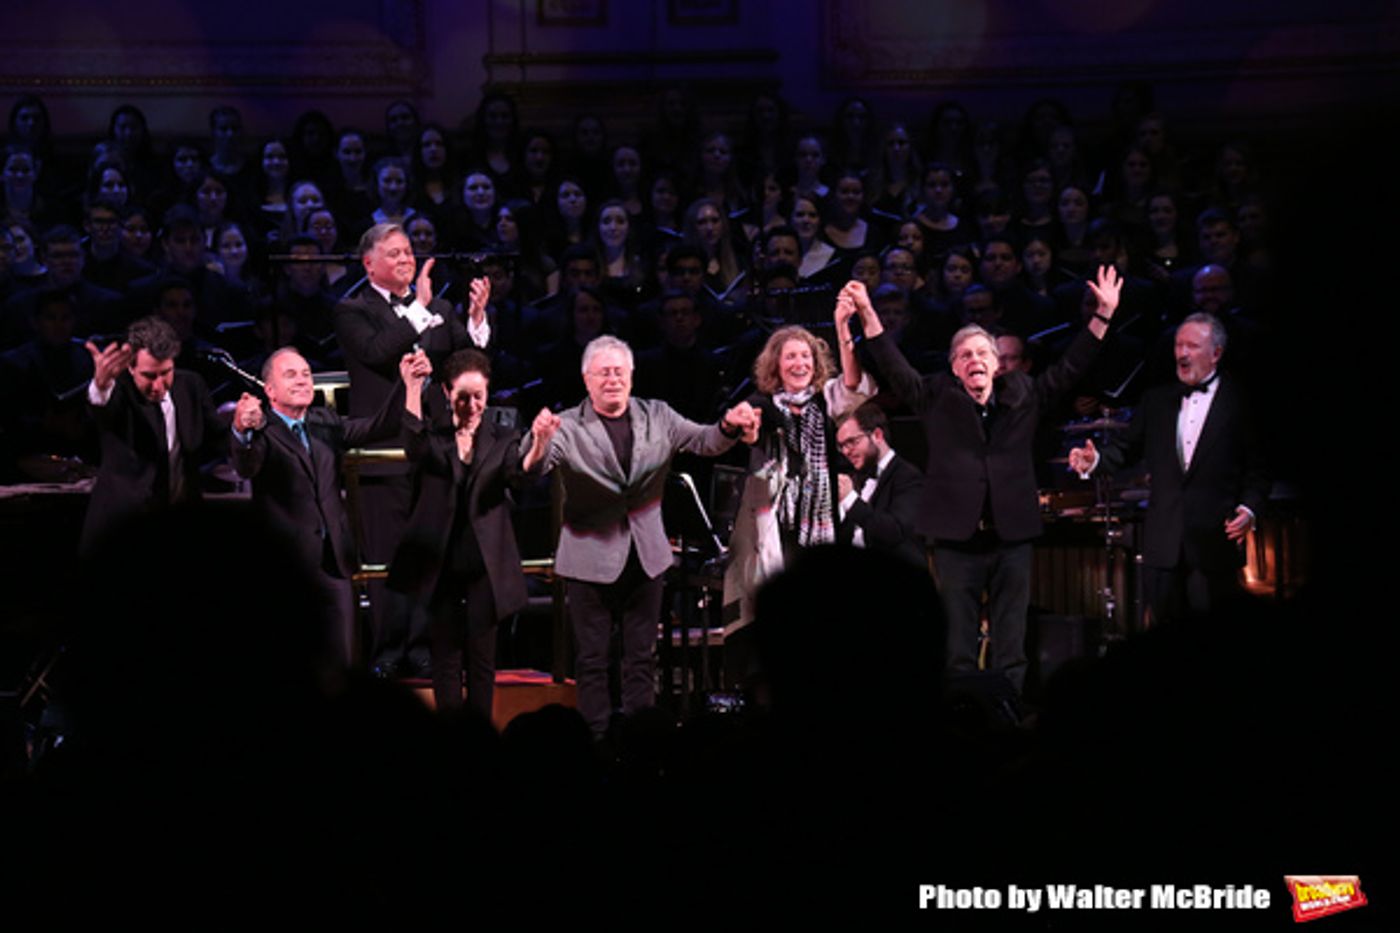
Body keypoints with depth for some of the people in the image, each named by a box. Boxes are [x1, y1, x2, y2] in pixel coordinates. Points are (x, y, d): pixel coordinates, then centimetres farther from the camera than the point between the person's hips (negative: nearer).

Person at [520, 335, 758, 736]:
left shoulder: (657, 416, 4)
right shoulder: (569, 426, -9)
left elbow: (705, 441, -1)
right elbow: (534, 465, -23)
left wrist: (730, 426, -23)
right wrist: (538, 439, -46)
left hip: (645, 554, 4)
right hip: (591, 555, -3)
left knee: (642, 657, 10)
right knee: (592, 660, 3)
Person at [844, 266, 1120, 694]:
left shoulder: (1023, 395, 10)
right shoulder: (937, 397, 5)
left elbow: (1069, 368, 11)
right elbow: (893, 368, -2)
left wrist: (1103, 315, 4)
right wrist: (868, 315, -13)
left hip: (1012, 536, 2)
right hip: (956, 539, -1)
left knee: (1011, 650, 5)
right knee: (958, 651, 2)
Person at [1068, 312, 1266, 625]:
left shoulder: (1239, 401, 0)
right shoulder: (1157, 401, 14)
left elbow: (1257, 468, -2)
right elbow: (1128, 447, 13)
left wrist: (1249, 508, -17)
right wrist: (1096, 460, -7)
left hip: (1214, 541, -4)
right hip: (1163, 545, 4)